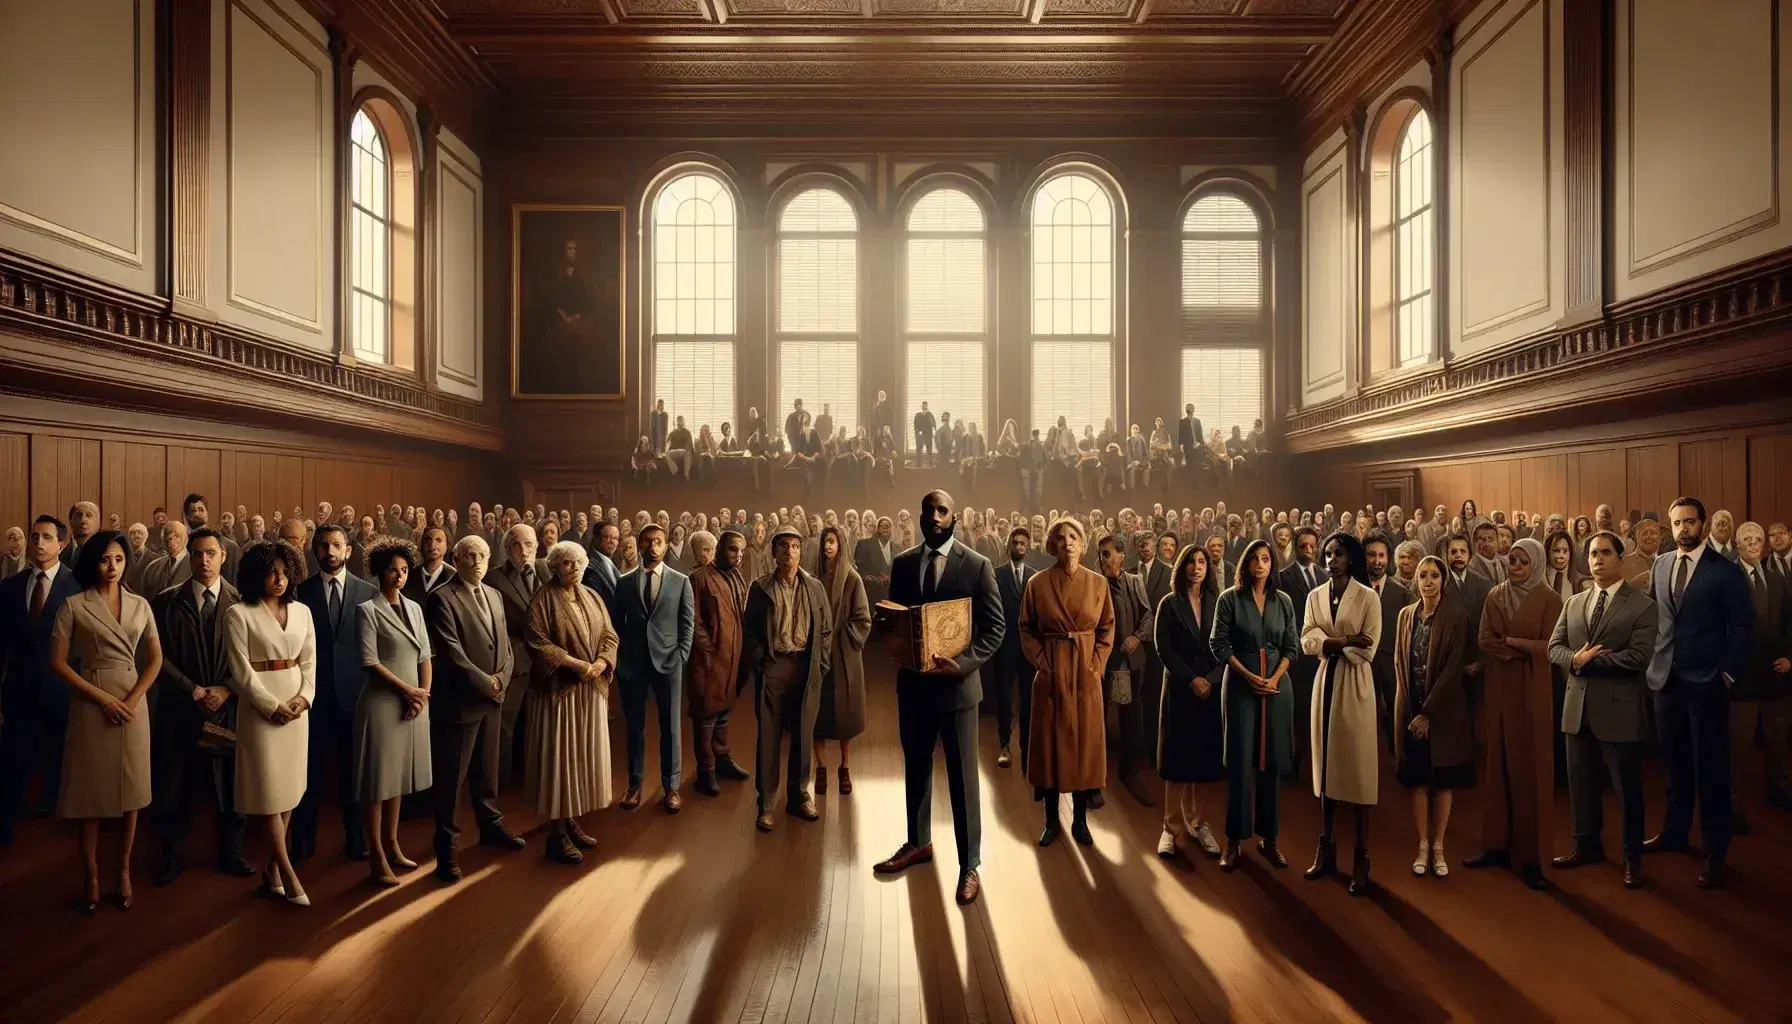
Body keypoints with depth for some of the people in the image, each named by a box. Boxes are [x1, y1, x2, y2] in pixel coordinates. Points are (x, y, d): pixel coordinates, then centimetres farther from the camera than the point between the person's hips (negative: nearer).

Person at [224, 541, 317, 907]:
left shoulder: (301, 611, 7)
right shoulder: (239, 614, -6)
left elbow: (309, 660, 7)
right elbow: (241, 671, -9)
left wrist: (303, 698, -7)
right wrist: (273, 706, -12)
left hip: (297, 706, 5)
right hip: (260, 708, -5)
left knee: (289, 789, 7)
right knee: (270, 791, 0)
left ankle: (272, 868, 19)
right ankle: (288, 876, 4)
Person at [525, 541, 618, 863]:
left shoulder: (592, 597, 11)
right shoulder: (543, 599, -7)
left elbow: (609, 635, 7)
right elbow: (538, 642, -14)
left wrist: (600, 663, -11)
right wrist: (575, 663, -20)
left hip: (591, 690, 6)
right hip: (558, 689, -6)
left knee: (584, 755, 10)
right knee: (559, 757, -1)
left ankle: (572, 822, 22)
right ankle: (557, 834, 7)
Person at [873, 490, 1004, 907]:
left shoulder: (977, 565, -6)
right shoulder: (903, 563, 6)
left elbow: (994, 627, -6)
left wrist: (963, 664, -19)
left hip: (957, 683, -4)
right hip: (913, 682, 4)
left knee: (962, 776, 4)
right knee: (916, 767, 18)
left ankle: (969, 865, 17)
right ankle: (918, 843, 37)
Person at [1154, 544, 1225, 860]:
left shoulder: (1216, 603, 8)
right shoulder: (1170, 604, 3)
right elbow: (1163, 647, -5)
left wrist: (1210, 679, -12)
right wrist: (1191, 679, -13)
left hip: (1212, 688, 2)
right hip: (1179, 688, -2)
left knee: (1206, 757, 3)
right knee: (1177, 757, -1)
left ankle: (1196, 822, 15)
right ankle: (1172, 827, 5)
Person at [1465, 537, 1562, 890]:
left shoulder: (1549, 599, -5)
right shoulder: (1495, 596, 7)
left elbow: (1548, 647, -14)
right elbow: (1485, 641, -2)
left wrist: (1508, 641, -8)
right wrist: (1525, 646, -14)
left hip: (1531, 692, -4)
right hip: (1499, 689, 4)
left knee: (1529, 768, 0)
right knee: (1499, 765, 8)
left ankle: (1530, 855, 8)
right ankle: (1497, 844, 16)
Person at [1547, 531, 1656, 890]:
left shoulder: (1642, 606, -6)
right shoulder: (1573, 603, 11)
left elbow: (1637, 658, -17)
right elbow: (1554, 647, 5)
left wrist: (1588, 661, -14)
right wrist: (1575, 659, -16)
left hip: (1619, 710, -5)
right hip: (1579, 708, 5)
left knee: (1628, 788, 7)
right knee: (1581, 784, 14)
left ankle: (1632, 858, 23)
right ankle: (1587, 845, 30)